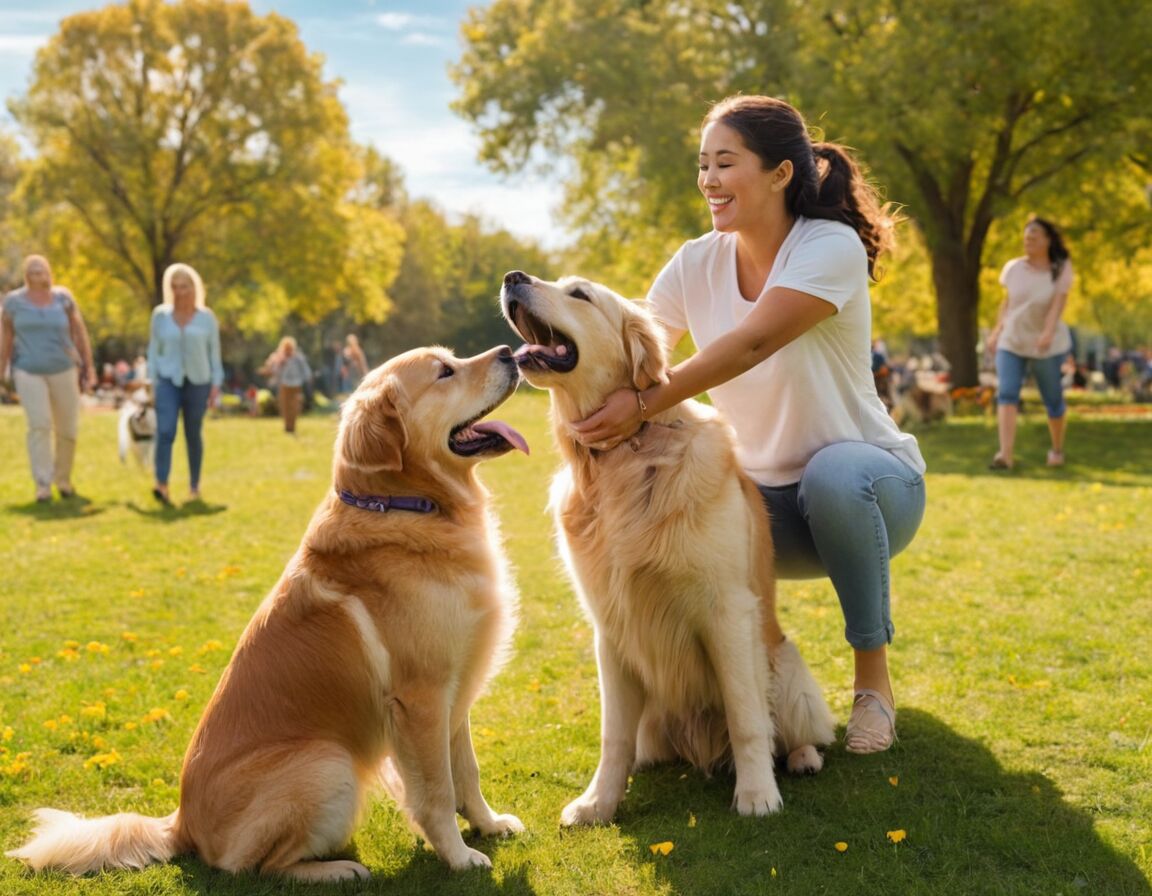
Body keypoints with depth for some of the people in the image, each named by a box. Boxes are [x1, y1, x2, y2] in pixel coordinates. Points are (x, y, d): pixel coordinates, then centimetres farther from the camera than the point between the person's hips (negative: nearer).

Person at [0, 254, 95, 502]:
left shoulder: (63, 298, -3)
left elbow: (79, 333, 1)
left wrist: (89, 368, -1)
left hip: (63, 370, 2)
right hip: (29, 372, -1)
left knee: (67, 428, 4)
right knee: (39, 425, -16)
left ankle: (63, 478, 26)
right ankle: (43, 486, -13)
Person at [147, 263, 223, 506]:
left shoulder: (206, 317, 4)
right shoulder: (160, 315, 6)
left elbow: (214, 353, 7)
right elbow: (154, 350, 10)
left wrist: (216, 384, 2)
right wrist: (151, 381, 5)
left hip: (197, 381, 0)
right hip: (168, 380, 0)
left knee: (194, 435, 6)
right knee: (165, 431, -16)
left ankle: (194, 486, 16)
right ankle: (161, 485, -22)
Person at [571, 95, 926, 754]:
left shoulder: (831, 249, -19)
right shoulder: (697, 264, -1)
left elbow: (752, 343, -33)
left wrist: (644, 405, -43)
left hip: (867, 477, -4)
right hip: (763, 494, 4)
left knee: (834, 474, -39)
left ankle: (874, 677, -16)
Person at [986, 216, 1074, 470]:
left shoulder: (1060, 270, -8)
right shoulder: (1013, 268, 1)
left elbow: (1058, 304, -20)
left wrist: (1048, 332, -35)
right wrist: (996, 331, 11)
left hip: (1048, 346, -2)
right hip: (1011, 342, 2)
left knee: (1053, 399, 7)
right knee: (1006, 394, -16)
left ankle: (1057, 450, 31)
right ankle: (1006, 455, -24)